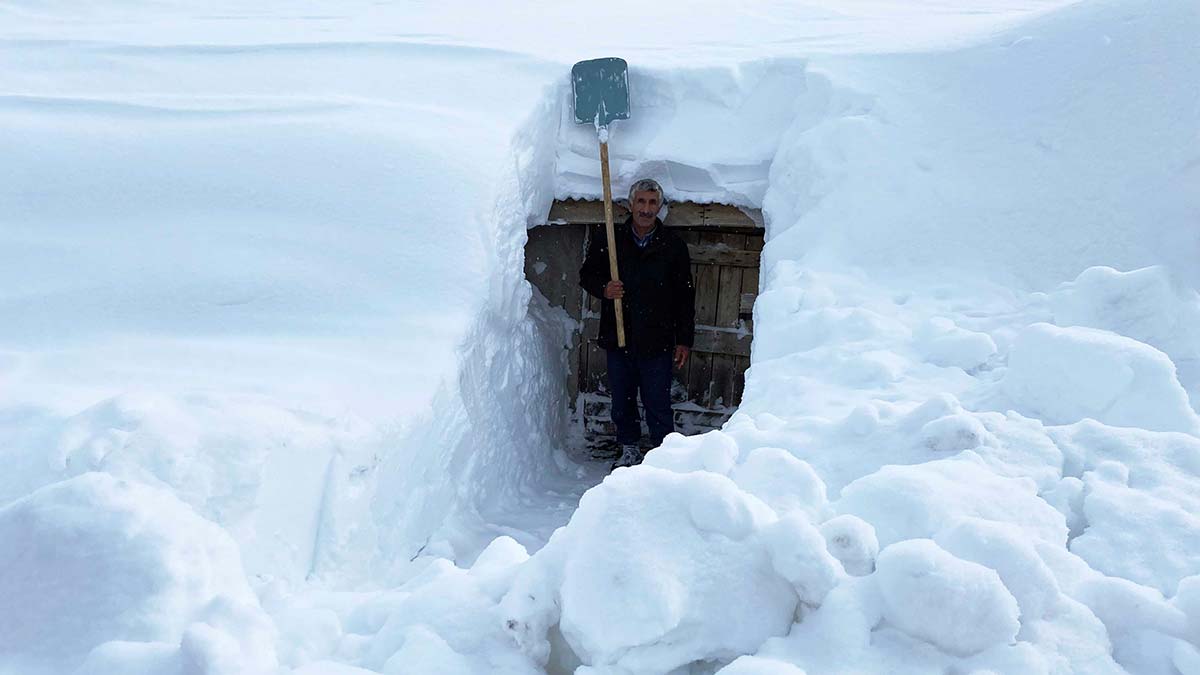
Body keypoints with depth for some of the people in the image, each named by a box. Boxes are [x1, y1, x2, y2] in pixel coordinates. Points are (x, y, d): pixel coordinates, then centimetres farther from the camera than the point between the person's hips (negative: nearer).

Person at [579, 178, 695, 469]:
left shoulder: (674, 245, -1)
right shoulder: (607, 239, 1)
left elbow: (685, 297, 4)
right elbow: (587, 275, 12)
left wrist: (684, 340, 1)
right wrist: (603, 288, -11)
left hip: (657, 342, -2)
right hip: (617, 337, 2)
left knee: (658, 404, 3)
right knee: (622, 400, 15)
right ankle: (629, 450, 33)